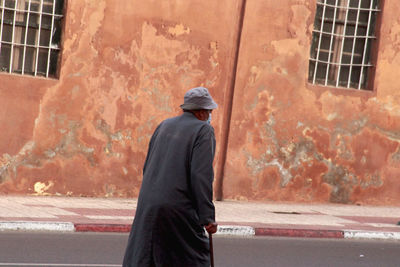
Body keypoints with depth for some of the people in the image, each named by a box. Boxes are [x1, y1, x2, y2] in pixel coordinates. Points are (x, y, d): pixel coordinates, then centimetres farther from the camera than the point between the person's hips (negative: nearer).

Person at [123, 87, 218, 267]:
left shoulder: (164, 126, 15)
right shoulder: (204, 130, -4)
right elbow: (201, 175, -14)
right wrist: (208, 217, -14)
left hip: (148, 205, 6)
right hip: (179, 209, -6)